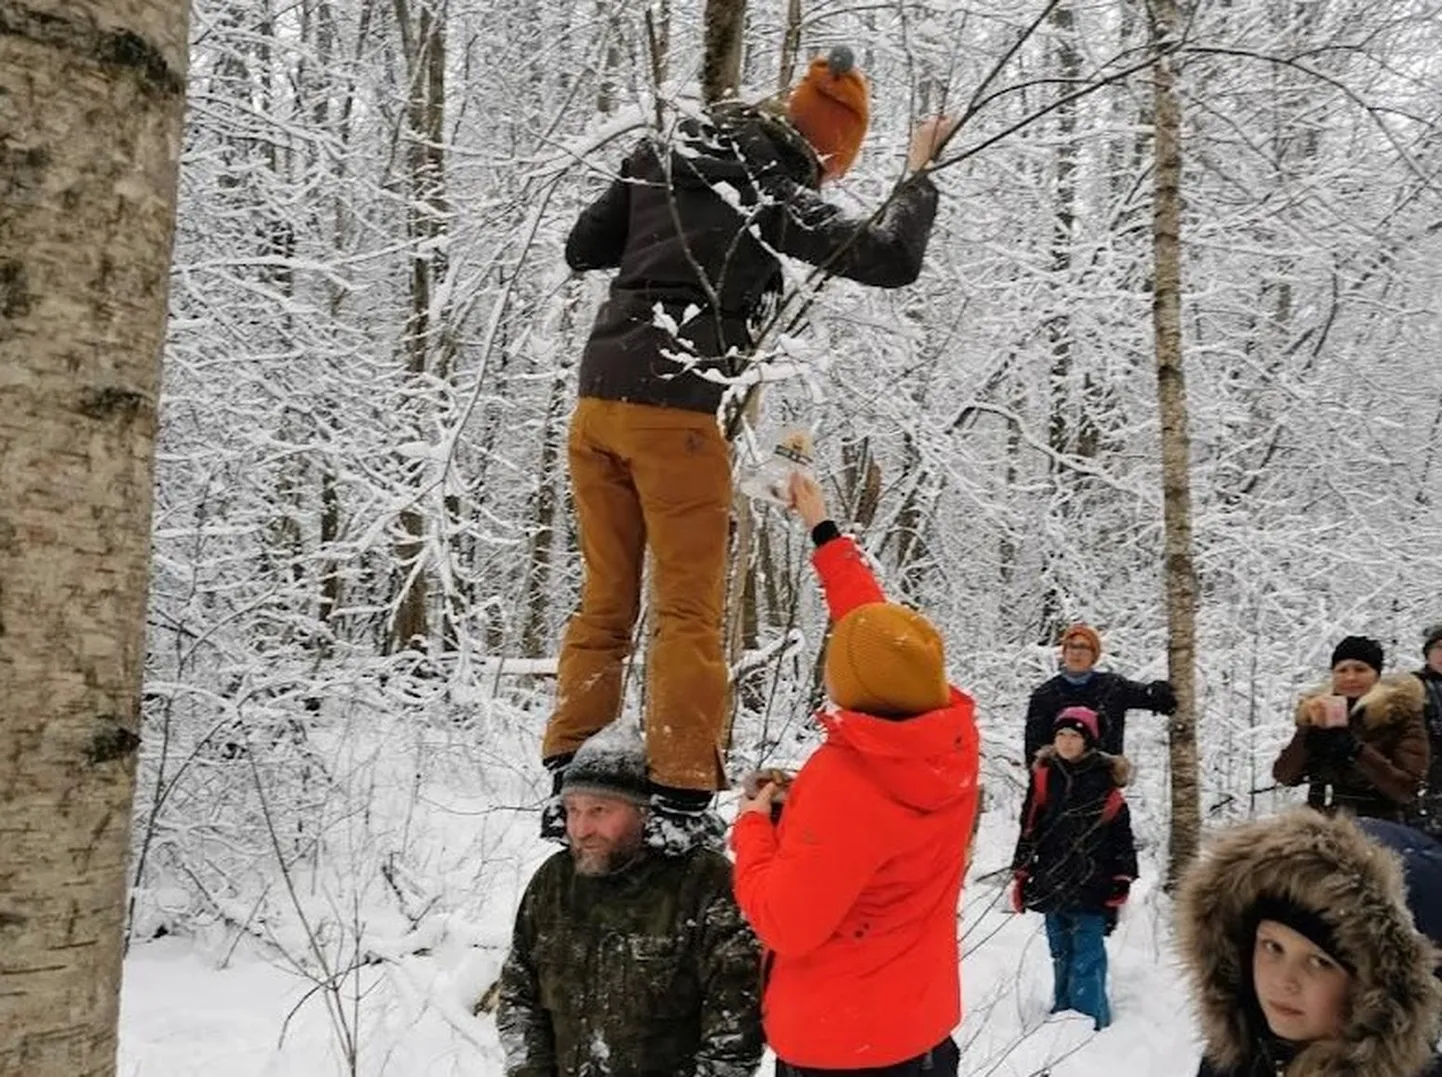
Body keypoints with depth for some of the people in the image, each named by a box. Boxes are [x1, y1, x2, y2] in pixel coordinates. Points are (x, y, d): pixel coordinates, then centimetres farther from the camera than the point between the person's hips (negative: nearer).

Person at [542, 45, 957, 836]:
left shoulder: (661, 157, 14)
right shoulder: (775, 196, -4)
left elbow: (581, 250, 22)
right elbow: (891, 260, -9)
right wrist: (919, 174, 6)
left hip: (597, 399, 7)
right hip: (673, 411, -6)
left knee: (604, 603, 13)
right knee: (689, 612, 1)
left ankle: (570, 786, 15)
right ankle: (681, 796, 0)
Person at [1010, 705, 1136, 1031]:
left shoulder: (1105, 784, -5)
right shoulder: (1044, 777, 3)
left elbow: (1122, 836, -1)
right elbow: (1029, 830, 8)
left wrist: (1121, 881, -3)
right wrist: (1021, 876, 6)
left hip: (1091, 888, -4)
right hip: (1052, 885, 4)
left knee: (1087, 961, -5)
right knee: (1061, 957, 14)